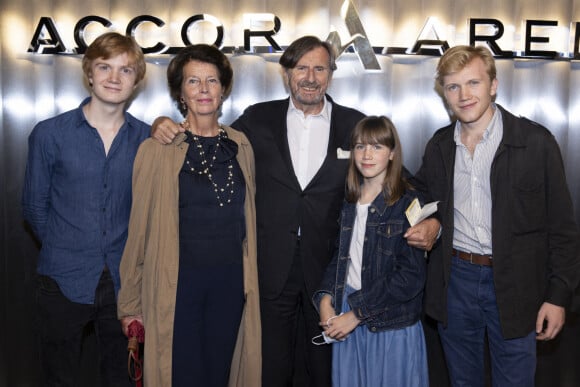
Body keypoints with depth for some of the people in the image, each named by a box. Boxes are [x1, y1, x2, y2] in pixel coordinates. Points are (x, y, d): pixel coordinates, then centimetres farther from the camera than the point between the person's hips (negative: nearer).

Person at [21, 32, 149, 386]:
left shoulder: (147, 139, 0)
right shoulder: (50, 134, -4)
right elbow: (35, 206, 4)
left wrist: (129, 253, 5)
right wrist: (64, 249, 8)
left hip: (125, 281, 1)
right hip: (64, 281, -1)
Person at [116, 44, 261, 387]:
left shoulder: (240, 146, 6)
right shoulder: (158, 149, -7)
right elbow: (140, 226, -4)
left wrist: (249, 281, 10)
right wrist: (131, 303, -1)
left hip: (230, 281, 4)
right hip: (177, 281, -3)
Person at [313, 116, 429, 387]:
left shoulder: (408, 204, -11)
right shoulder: (349, 202, 6)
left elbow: (411, 276, -16)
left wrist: (356, 313, -15)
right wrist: (325, 298, -5)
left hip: (391, 326, -4)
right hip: (345, 317, 5)